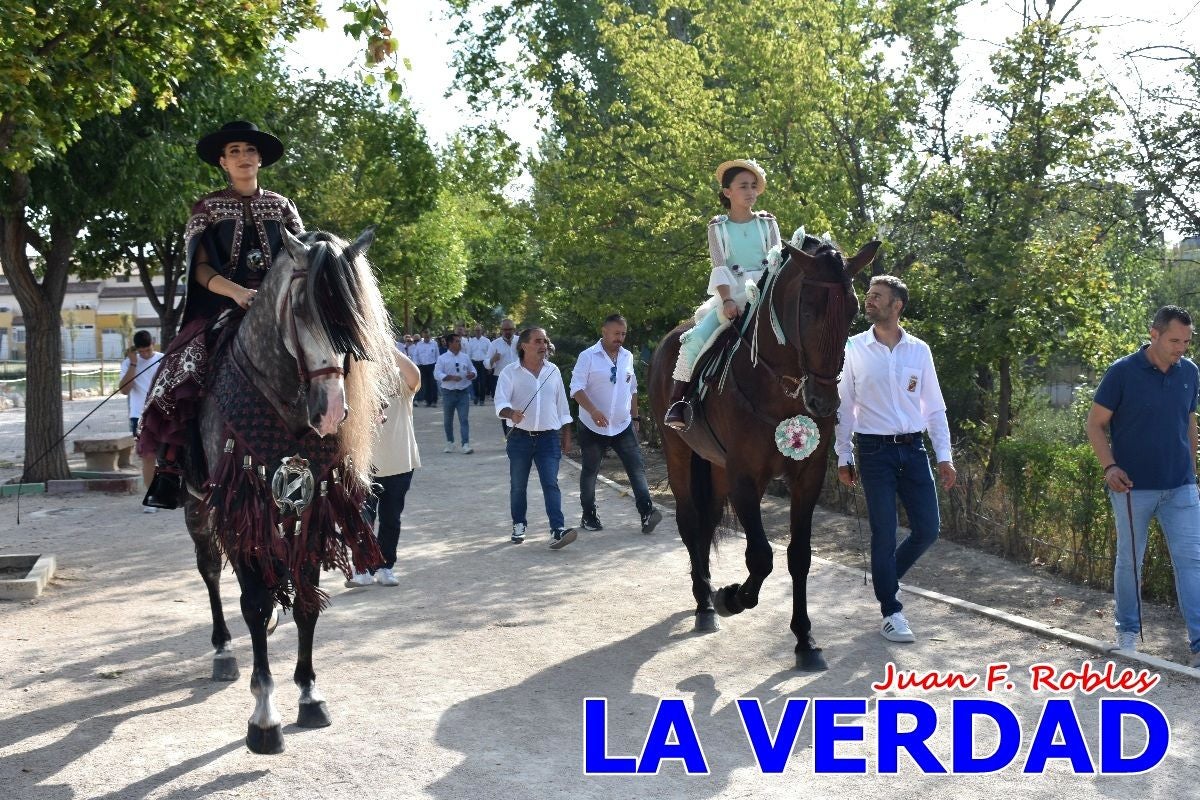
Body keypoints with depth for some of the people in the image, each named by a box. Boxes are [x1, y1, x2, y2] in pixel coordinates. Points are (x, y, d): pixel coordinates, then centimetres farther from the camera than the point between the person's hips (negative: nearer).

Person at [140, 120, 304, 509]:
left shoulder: (282, 206, 17)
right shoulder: (207, 208, 12)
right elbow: (200, 267, 1)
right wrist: (235, 291, -18)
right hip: (223, 308, -1)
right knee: (184, 370, -25)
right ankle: (170, 469, -20)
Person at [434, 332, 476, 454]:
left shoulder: (465, 357, 8)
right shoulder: (442, 358, -3)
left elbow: (473, 371, 15)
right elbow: (437, 374, -11)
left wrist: (472, 374, -9)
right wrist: (451, 377, -22)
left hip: (463, 392, 1)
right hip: (448, 393, -1)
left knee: (464, 419, -7)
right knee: (448, 420, 11)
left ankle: (466, 445, -10)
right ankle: (449, 443, 28)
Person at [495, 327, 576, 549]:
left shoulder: (553, 371, 7)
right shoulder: (510, 372, -5)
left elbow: (562, 405, 13)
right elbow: (501, 403, -15)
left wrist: (566, 435, 14)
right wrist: (511, 413, -37)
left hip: (549, 438, 1)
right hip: (520, 438, -1)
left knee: (550, 484, -9)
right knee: (518, 485, 10)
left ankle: (558, 530, -17)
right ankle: (519, 525, 27)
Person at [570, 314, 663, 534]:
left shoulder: (627, 357, 8)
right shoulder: (588, 356, -8)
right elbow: (576, 388, -15)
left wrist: (635, 417, 17)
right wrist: (593, 411, -29)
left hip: (623, 426, 4)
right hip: (593, 426, -4)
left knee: (637, 467, -7)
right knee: (590, 471, 8)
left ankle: (646, 512, -11)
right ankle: (588, 516, 19)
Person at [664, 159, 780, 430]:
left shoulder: (767, 223, 11)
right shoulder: (718, 227, 7)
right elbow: (720, 267, -4)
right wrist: (728, 301, -20)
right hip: (731, 294, -1)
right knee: (695, 338, -22)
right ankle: (676, 403, -13)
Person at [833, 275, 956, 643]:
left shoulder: (919, 350, 4)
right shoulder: (854, 348, -2)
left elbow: (934, 407, 7)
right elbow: (843, 405, 1)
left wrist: (944, 456, 2)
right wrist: (843, 456, 0)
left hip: (913, 448, 3)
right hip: (875, 450, -3)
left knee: (928, 529, 4)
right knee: (884, 533, 0)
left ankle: (887, 577, 32)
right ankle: (891, 613, 13)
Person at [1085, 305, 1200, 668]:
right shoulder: (1122, 373, -10)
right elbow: (1095, 424, -6)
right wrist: (1109, 466, -18)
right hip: (1133, 487, -3)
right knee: (1129, 560, 9)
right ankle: (1128, 632, 25)